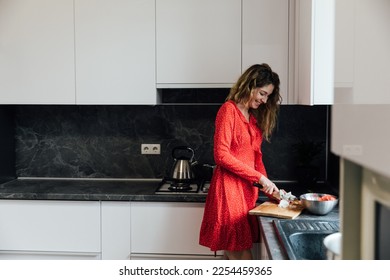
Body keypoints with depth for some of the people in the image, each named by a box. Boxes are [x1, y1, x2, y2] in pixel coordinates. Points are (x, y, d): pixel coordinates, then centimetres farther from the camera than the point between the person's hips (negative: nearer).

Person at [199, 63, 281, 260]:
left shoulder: (254, 117, 18)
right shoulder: (229, 110, -7)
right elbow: (221, 155, -16)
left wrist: (268, 186, 6)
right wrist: (259, 177, -14)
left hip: (247, 189, 8)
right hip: (229, 189, -8)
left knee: (234, 256, 10)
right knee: (242, 257, -6)